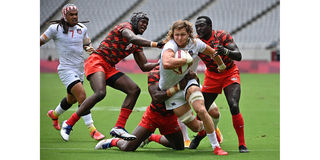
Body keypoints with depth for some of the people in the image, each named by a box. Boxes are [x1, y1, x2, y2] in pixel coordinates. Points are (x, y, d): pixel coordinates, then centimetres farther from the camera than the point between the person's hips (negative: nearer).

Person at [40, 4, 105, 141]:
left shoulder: (82, 28, 6)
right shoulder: (55, 28, -8)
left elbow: (87, 43, 20)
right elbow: (41, 41, 3)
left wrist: (89, 48, -2)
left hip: (80, 69, 7)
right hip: (66, 69, -7)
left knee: (72, 99, 22)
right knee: (82, 96, -20)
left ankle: (54, 114, 52)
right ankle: (92, 129, -17)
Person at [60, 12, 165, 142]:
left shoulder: (137, 45, 21)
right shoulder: (125, 26, -3)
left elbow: (144, 66, 19)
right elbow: (132, 39, -25)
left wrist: (160, 64, 3)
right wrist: (155, 44, -30)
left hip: (109, 68, 9)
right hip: (96, 61, -9)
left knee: (134, 90, -6)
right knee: (100, 93, -31)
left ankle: (118, 128, -11)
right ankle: (69, 123, -18)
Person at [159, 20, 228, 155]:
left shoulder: (195, 43, -8)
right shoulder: (170, 46, -26)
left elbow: (212, 52, 14)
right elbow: (166, 64, -50)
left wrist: (221, 66, 31)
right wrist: (187, 59, -37)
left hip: (188, 81, 3)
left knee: (201, 110, -25)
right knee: (195, 127, -4)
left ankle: (216, 146, -12)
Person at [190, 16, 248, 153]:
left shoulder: (222, 36, -20)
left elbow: (238, 56, -26)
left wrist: (226, 51, -47)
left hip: (230, 74, -3)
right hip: (211, 76, 3)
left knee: (234, 107, -21)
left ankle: (242, 144, -11)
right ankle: (199, 135, 31)